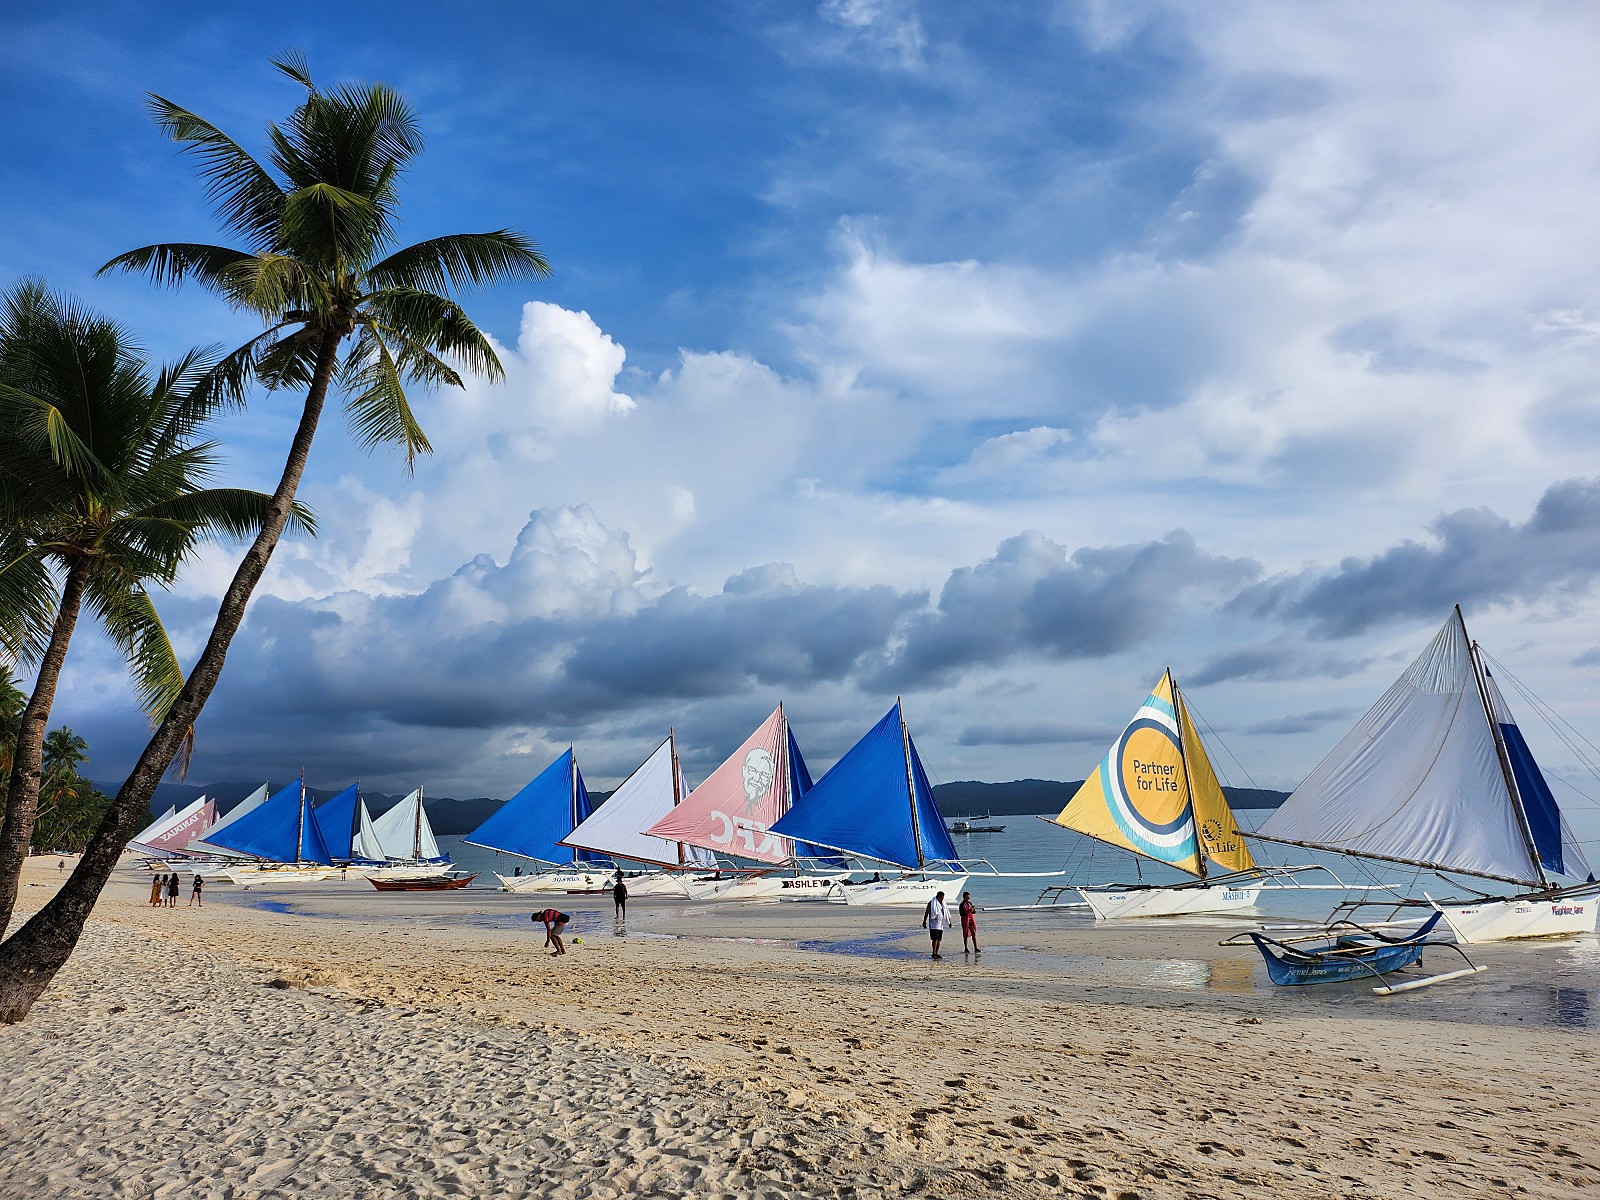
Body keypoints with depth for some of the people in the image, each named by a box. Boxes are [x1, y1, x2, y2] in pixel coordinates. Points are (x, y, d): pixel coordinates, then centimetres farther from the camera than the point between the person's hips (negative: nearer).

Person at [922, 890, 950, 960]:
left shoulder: (943, 904, 15)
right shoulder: (932, 903, -5)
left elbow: (946, 913, 23)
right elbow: (926, 912, -7)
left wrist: (949, 922, 19)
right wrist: (924, 922, -11)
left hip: (940, 924, 7)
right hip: (934, 924, -7)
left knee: (939, 939, 7)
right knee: (935, 939, -15)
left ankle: (936, 953, 13)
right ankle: (934, 953, -18)